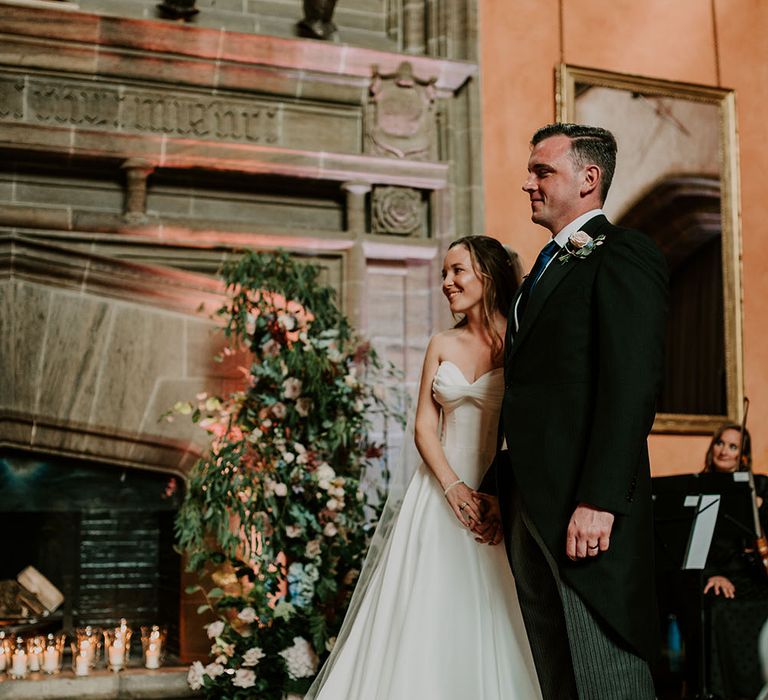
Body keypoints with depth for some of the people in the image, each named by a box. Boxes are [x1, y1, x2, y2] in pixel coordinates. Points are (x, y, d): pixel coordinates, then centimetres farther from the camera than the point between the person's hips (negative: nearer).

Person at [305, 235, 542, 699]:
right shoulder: (442, 346, 10)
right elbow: (424, 427, 6)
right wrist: (453, 487, -10)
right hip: (441, 491, 3)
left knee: (493, 619, -3)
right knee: (429, 617, 2)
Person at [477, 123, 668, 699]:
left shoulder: (622, 254, -6)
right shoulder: (548, 268, 23)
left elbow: (633, 386, -17)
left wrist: (599, 500, -23)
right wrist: (499, 488, 17)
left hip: (583, 508, -9)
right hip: (532, 510, 9)